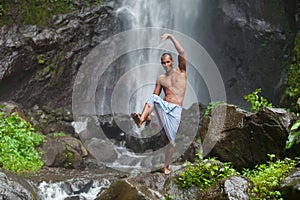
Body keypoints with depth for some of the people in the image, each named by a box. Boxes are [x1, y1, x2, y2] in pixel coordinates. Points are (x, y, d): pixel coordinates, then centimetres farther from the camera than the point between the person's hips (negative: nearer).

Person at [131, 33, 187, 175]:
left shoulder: (181, 71, 8)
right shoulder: (160, 79, 14)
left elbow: (181, 52, -5)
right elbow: (154, 97, 12)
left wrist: (171, 37, -7)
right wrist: (148, 113, 1)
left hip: (175, 110, -2)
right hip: (163, 106, 2)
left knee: (171, 140, -6)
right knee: (152, 98, -32)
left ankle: (166, 166, 9)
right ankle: (141, 119, -50)